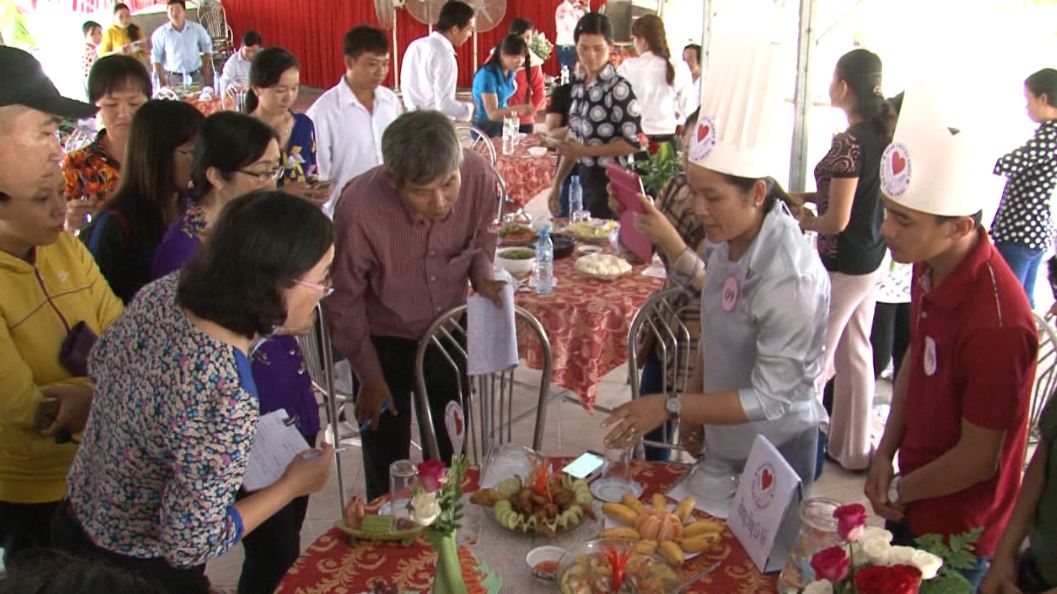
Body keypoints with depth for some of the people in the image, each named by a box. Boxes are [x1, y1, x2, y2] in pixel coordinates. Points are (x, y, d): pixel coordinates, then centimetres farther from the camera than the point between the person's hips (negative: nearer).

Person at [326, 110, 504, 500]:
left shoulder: (479, 176, -24)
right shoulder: (360, 209, -33)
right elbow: (344, 302, -16)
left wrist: (481, 273, -19)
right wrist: (370, 377, -7)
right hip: (384, 342, -3)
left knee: (453, 454, 21)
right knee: (388, 471, 12)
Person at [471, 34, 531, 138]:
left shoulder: (510, 72, -1)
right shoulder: (488, 74, -23)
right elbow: (492, 114, -27)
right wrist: (517, 108, -39)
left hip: (503, 125, 7)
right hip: (486, 128, -7)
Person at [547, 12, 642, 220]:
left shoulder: (619, 88, -14)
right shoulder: (579, 84, 8)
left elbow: (633, 142, -16)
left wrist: (585, 151, -18)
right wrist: (557, 183, 12)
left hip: (609, 181, -7)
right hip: (584, 178, 7)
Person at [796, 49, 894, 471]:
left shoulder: (849, 142, -21)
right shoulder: (882, 133, 4)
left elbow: (837, 220, -21)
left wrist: (806, 222, -2)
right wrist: (807, 197, 12)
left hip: (842, 264, -9)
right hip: (871, 259, 9)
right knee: (856, 353, 18)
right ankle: (854, 449, 30)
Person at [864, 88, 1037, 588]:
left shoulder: (999, 324, -34)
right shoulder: (930, 266, -9)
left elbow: (978, 459, -24)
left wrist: (898, 491, -8)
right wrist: (885, 453, 1)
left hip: (957, 534, -7)